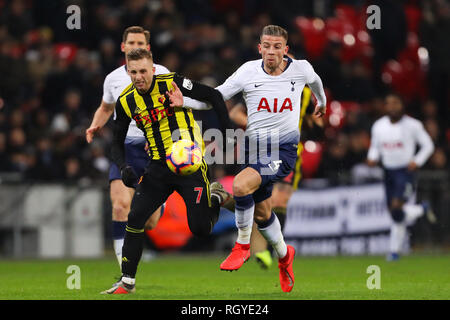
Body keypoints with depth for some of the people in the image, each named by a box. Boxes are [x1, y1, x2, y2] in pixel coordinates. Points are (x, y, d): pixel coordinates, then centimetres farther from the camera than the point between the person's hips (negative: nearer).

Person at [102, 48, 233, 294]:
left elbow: (214, 96, -4)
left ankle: (216, 196, 28)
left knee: (200, 229, -6)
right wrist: (124, 168, -10)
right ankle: (127, 282, 0)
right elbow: (117, 142, 9)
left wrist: (227, 133, -7)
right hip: (159, 168, 4)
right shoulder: (125, 101, 0)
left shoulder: (172, 84, -12)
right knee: (135, 219, -10)